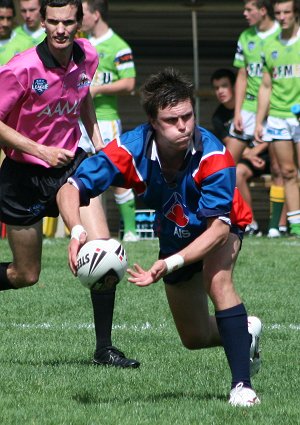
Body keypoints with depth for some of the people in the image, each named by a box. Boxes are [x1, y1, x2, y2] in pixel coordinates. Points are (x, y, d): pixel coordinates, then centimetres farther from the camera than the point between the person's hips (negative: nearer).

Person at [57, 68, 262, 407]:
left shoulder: (214, 156, -38)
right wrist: (78, 232, -51)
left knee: (217, 279, -36)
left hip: (222, 227, -3)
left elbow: (219, 225, -38)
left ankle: (242, 384, -29)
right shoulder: (132, 150, -32)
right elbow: (70, 189, -30)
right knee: (195, 338, 11)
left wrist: (171, 264, -51)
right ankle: (246, 331, 46)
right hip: (174, 236, 3)